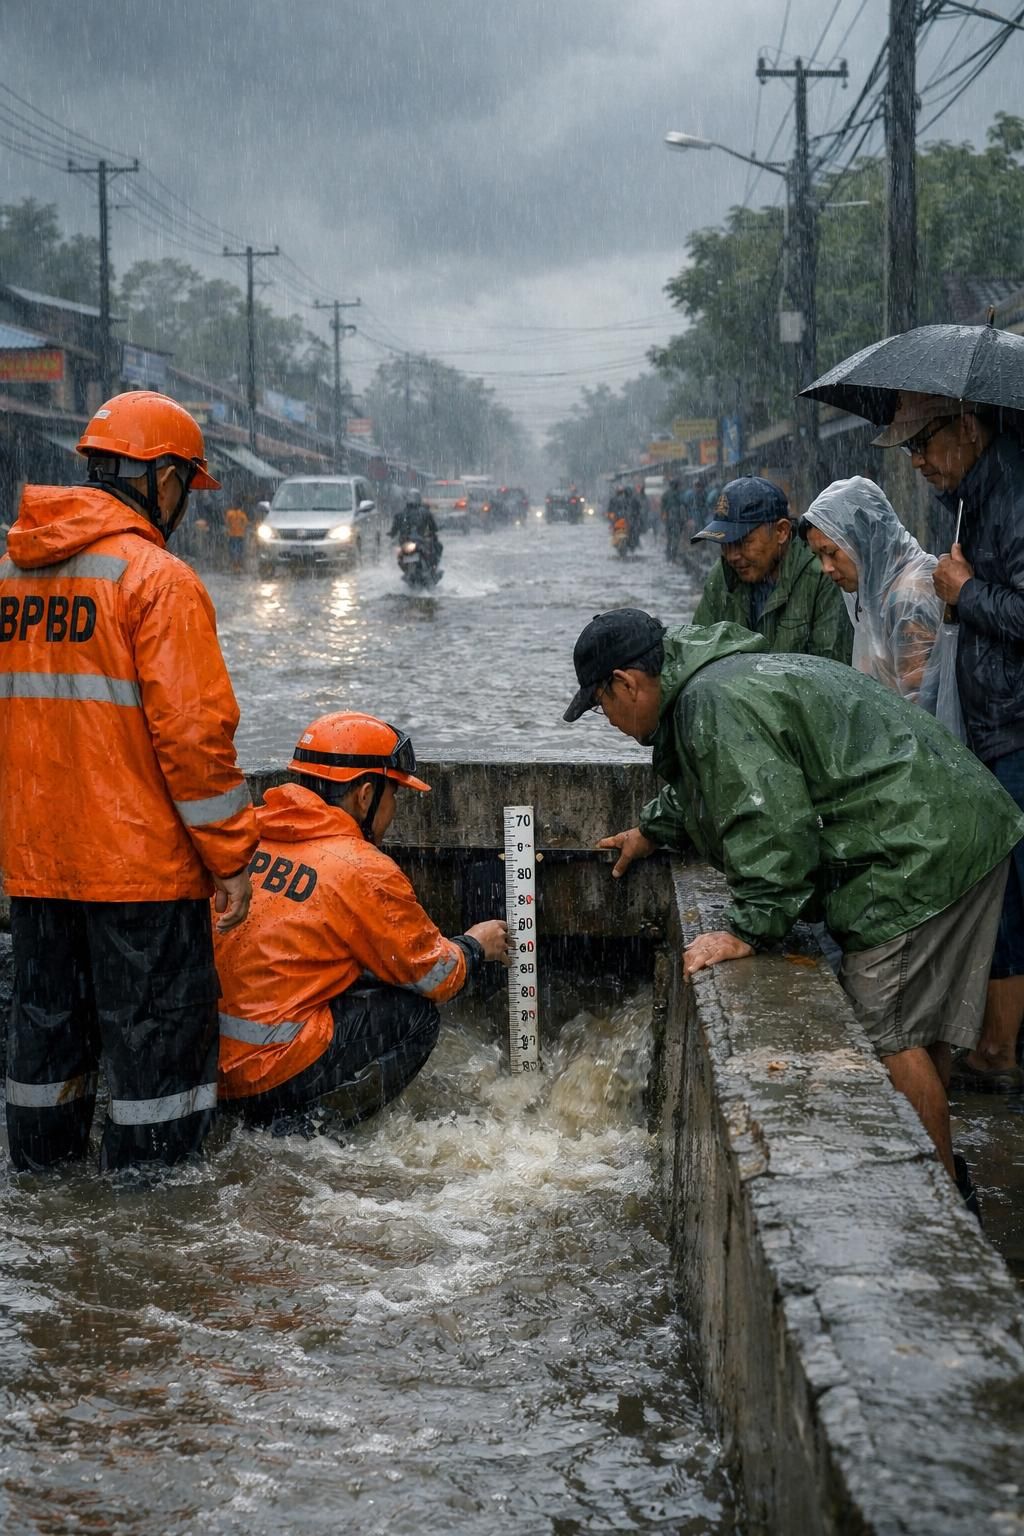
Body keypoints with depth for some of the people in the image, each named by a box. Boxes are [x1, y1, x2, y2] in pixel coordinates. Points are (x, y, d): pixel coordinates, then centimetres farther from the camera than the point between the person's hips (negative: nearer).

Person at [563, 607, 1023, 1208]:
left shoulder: (715, 703, -16)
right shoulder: (727, 675, 19)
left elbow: (771, 824, -23)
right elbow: (713, 787, 39)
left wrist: (750, 928, -17)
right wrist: (655, 831, 49)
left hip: (921, 852, -11)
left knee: (889, 1033, -8)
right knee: (921, 1026, 18)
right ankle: (941, 1168, 29)